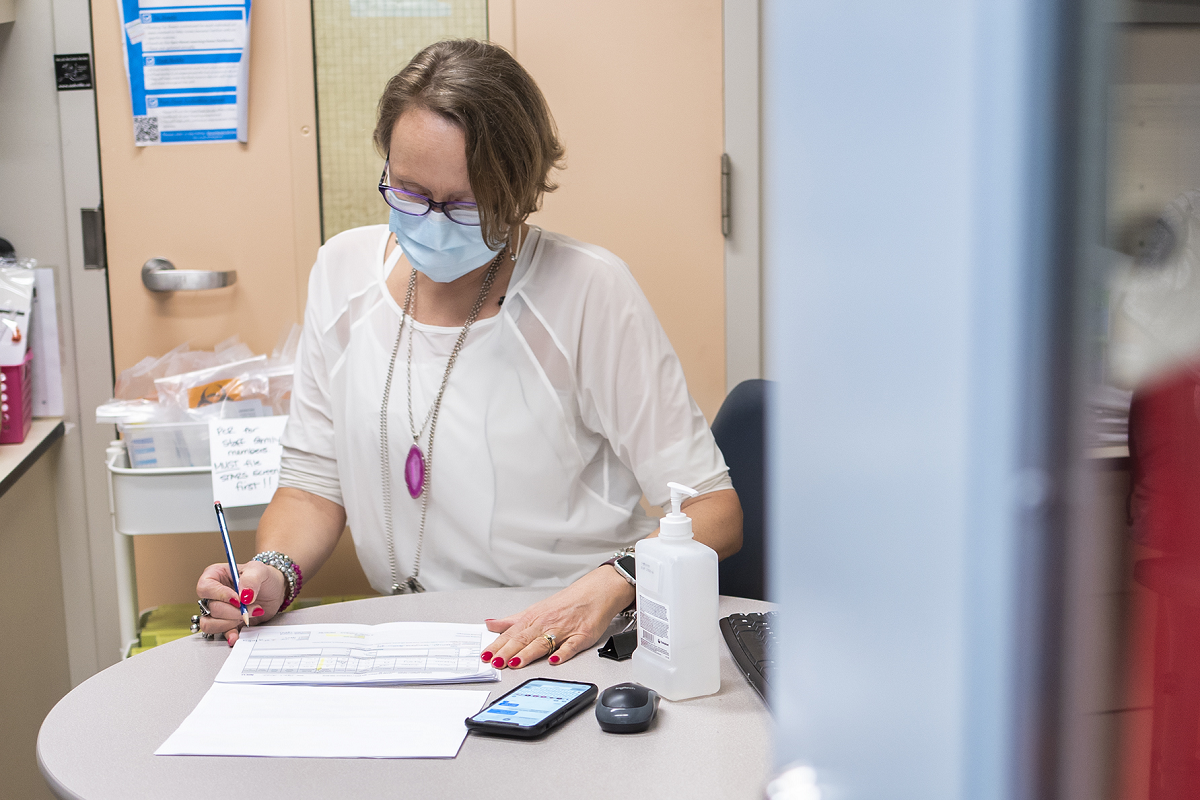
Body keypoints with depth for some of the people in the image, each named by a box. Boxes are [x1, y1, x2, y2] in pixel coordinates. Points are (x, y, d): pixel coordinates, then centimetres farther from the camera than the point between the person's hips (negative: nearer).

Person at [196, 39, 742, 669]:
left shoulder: (589, 291, -13)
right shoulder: (344, 270, 3)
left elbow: (712, 510, -12)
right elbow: (315, 480, 9)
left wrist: (607, 587, -30)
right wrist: (274, 571, -11)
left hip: (569, 647, -3)